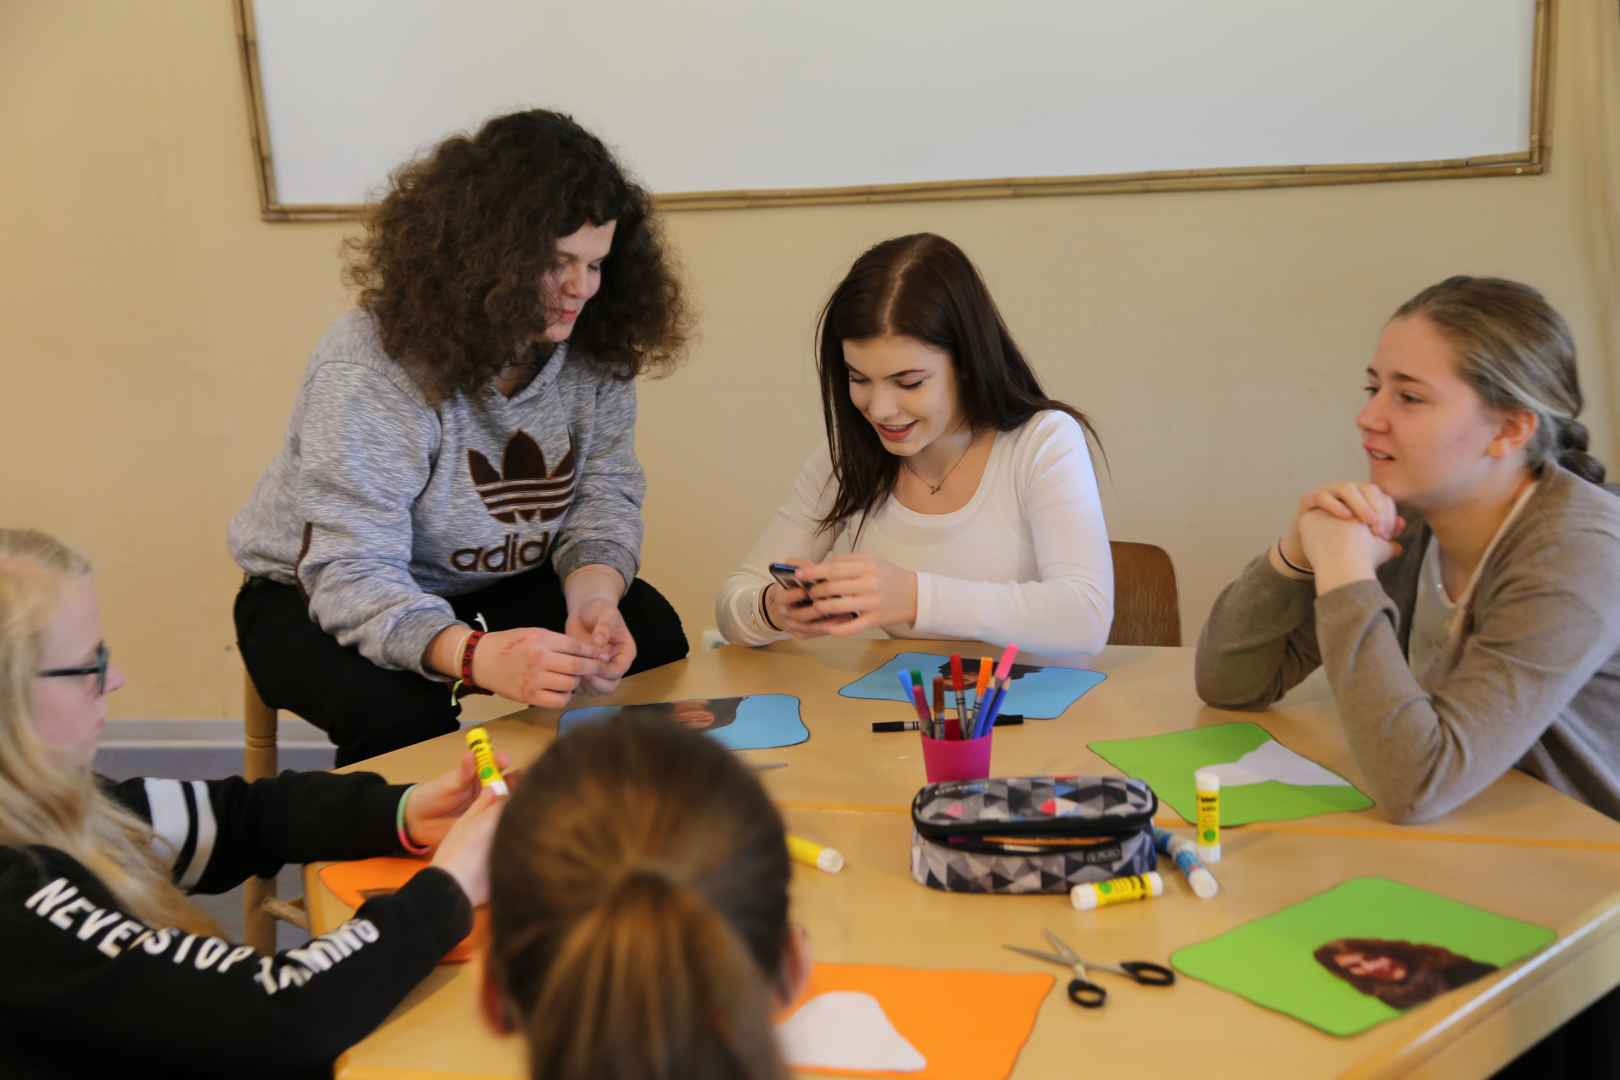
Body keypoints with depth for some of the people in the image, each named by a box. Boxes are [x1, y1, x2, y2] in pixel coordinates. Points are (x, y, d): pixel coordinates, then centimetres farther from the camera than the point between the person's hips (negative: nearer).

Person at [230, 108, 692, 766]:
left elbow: (604, 496, -8)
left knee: (652, 635, -15)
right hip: (314, 595, -5)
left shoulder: (594, 351, -12)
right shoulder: (369, 367, -29)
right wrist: (476, 656, -53)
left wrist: (593, 602, -32)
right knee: (402, 710, -34)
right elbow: (352, 573, -35)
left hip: (495, 587, 5)